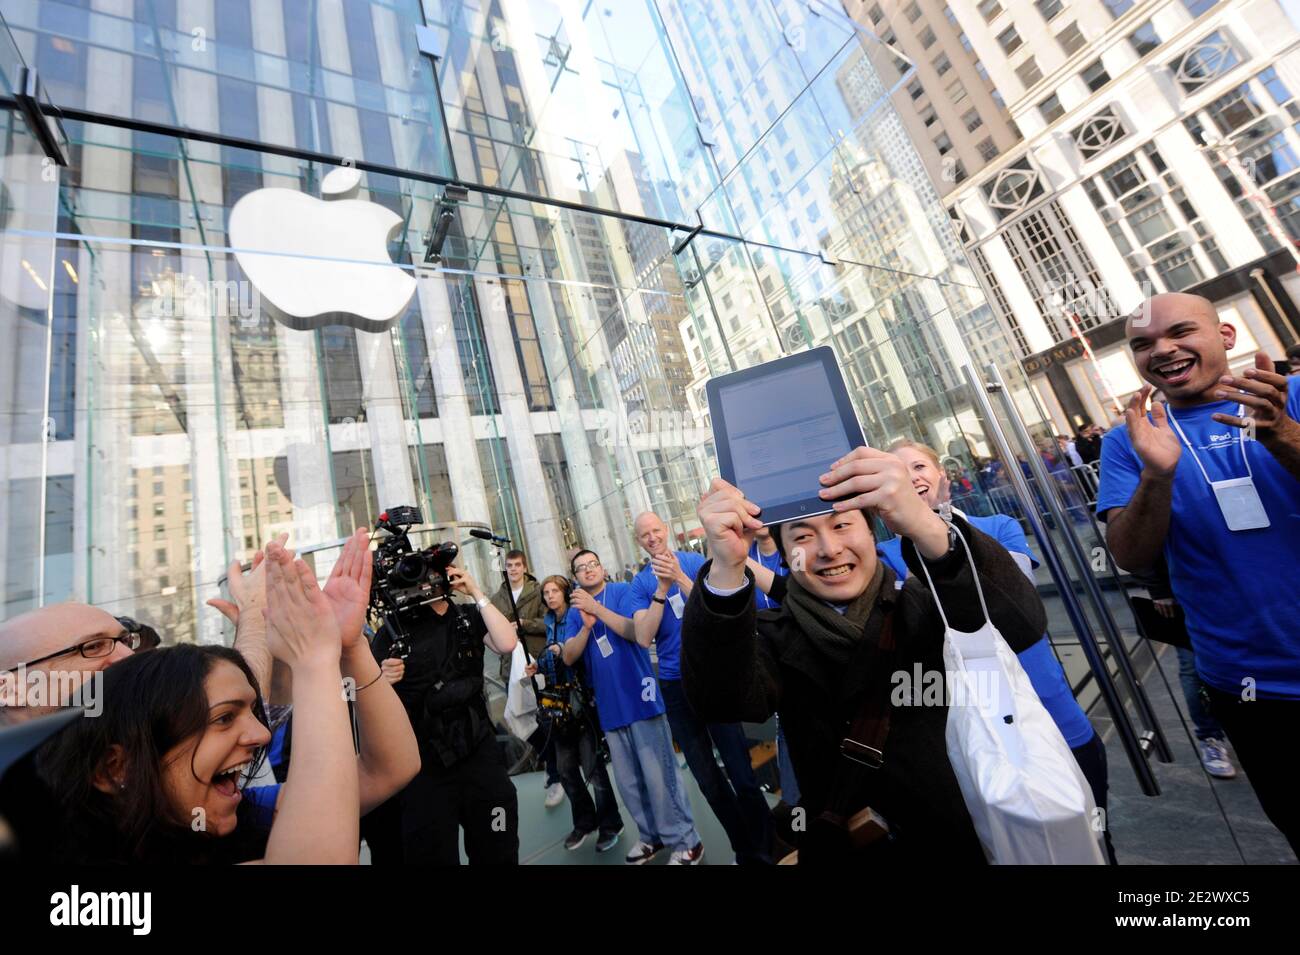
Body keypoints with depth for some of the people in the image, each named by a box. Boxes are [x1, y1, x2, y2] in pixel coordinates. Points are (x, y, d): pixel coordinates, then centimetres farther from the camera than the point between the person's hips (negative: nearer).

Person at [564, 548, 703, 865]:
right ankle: (652, 835, 34)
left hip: (639, 697, -5)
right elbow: (569, 658, -2)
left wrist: (597, 608, -25)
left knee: (659, 775, -1)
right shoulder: (576, 610, 8)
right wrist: (587, 624, -18)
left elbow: (635, 631, -17)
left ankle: (687, 842, 15)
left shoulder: (623, 591, -3)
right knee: (628, 781, 15)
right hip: (609, 705, 5)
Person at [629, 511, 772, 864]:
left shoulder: (695, 562, -6)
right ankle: (745, 850, 34)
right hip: (675, 686, 3)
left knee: (740, 771, 0)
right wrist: (661, 590, -21)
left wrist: (678, 577, -28)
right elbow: (644, 638, -11)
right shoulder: (640, 583, 0)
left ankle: (764, 850, 23)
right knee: (707, 778, 15)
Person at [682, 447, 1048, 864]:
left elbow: (1023, 624, -22)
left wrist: (926, 528, -38)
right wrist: (726, 571, -39)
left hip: (958, 840, 0)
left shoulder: (924, 606, -5)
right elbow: (721, 701, -23)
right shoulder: (775, 637, -6)